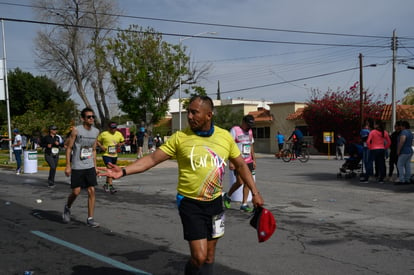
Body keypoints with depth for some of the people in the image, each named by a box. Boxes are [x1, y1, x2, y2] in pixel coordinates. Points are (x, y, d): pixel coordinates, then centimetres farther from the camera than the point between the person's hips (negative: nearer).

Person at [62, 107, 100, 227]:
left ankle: (90, 218, 6)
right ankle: (67, 208, 31)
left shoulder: (96, 131, 6)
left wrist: (95, 166, 12)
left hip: (90, 166, 4)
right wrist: (68, 166, -11)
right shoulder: (76, 130, -9)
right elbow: (69, 148, -6)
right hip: (77, 167, -4)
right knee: (76, 192, -1)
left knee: (91, 191, -2)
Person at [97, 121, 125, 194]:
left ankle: (106, 184, 35)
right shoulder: (104, 134, -7)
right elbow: (98, 141, 3)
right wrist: (101, 146, -13)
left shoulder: (119, 134, 4)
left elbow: (123, 141, 17)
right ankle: (111, 186, -18)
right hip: (106, 155, -5)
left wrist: (120, 144, -5)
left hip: (115, 155, 6)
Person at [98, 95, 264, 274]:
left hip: (215, 203, 3)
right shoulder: (180, 137, -8)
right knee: (199, 257, -9)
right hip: (191, 204, -3)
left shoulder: (225, 136, 0)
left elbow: (241, 166, 11)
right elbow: (152, 159, -10)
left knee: (209, 256, 12)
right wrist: (123, 171, -22)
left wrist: (255, 192, 9)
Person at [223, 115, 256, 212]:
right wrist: (231, 161, -17)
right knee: (240, 182, -10)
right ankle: (227, 196, 16)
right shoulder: (235, 130, -7)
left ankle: (244, 204, 9)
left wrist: (254, 160, 17)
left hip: (248, 161, 7)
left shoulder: (250, 131, 15)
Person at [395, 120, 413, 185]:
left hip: (404, 152, -10)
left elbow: (402, 142, -26)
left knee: (400, 165, -7)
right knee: (408, 166, 9)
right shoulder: (410, 132, 16)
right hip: (410, 151, 10)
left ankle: (401, 180, -10)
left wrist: (398, 150, -19)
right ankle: (407, 180, 11)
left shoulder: (404, 132, -16)